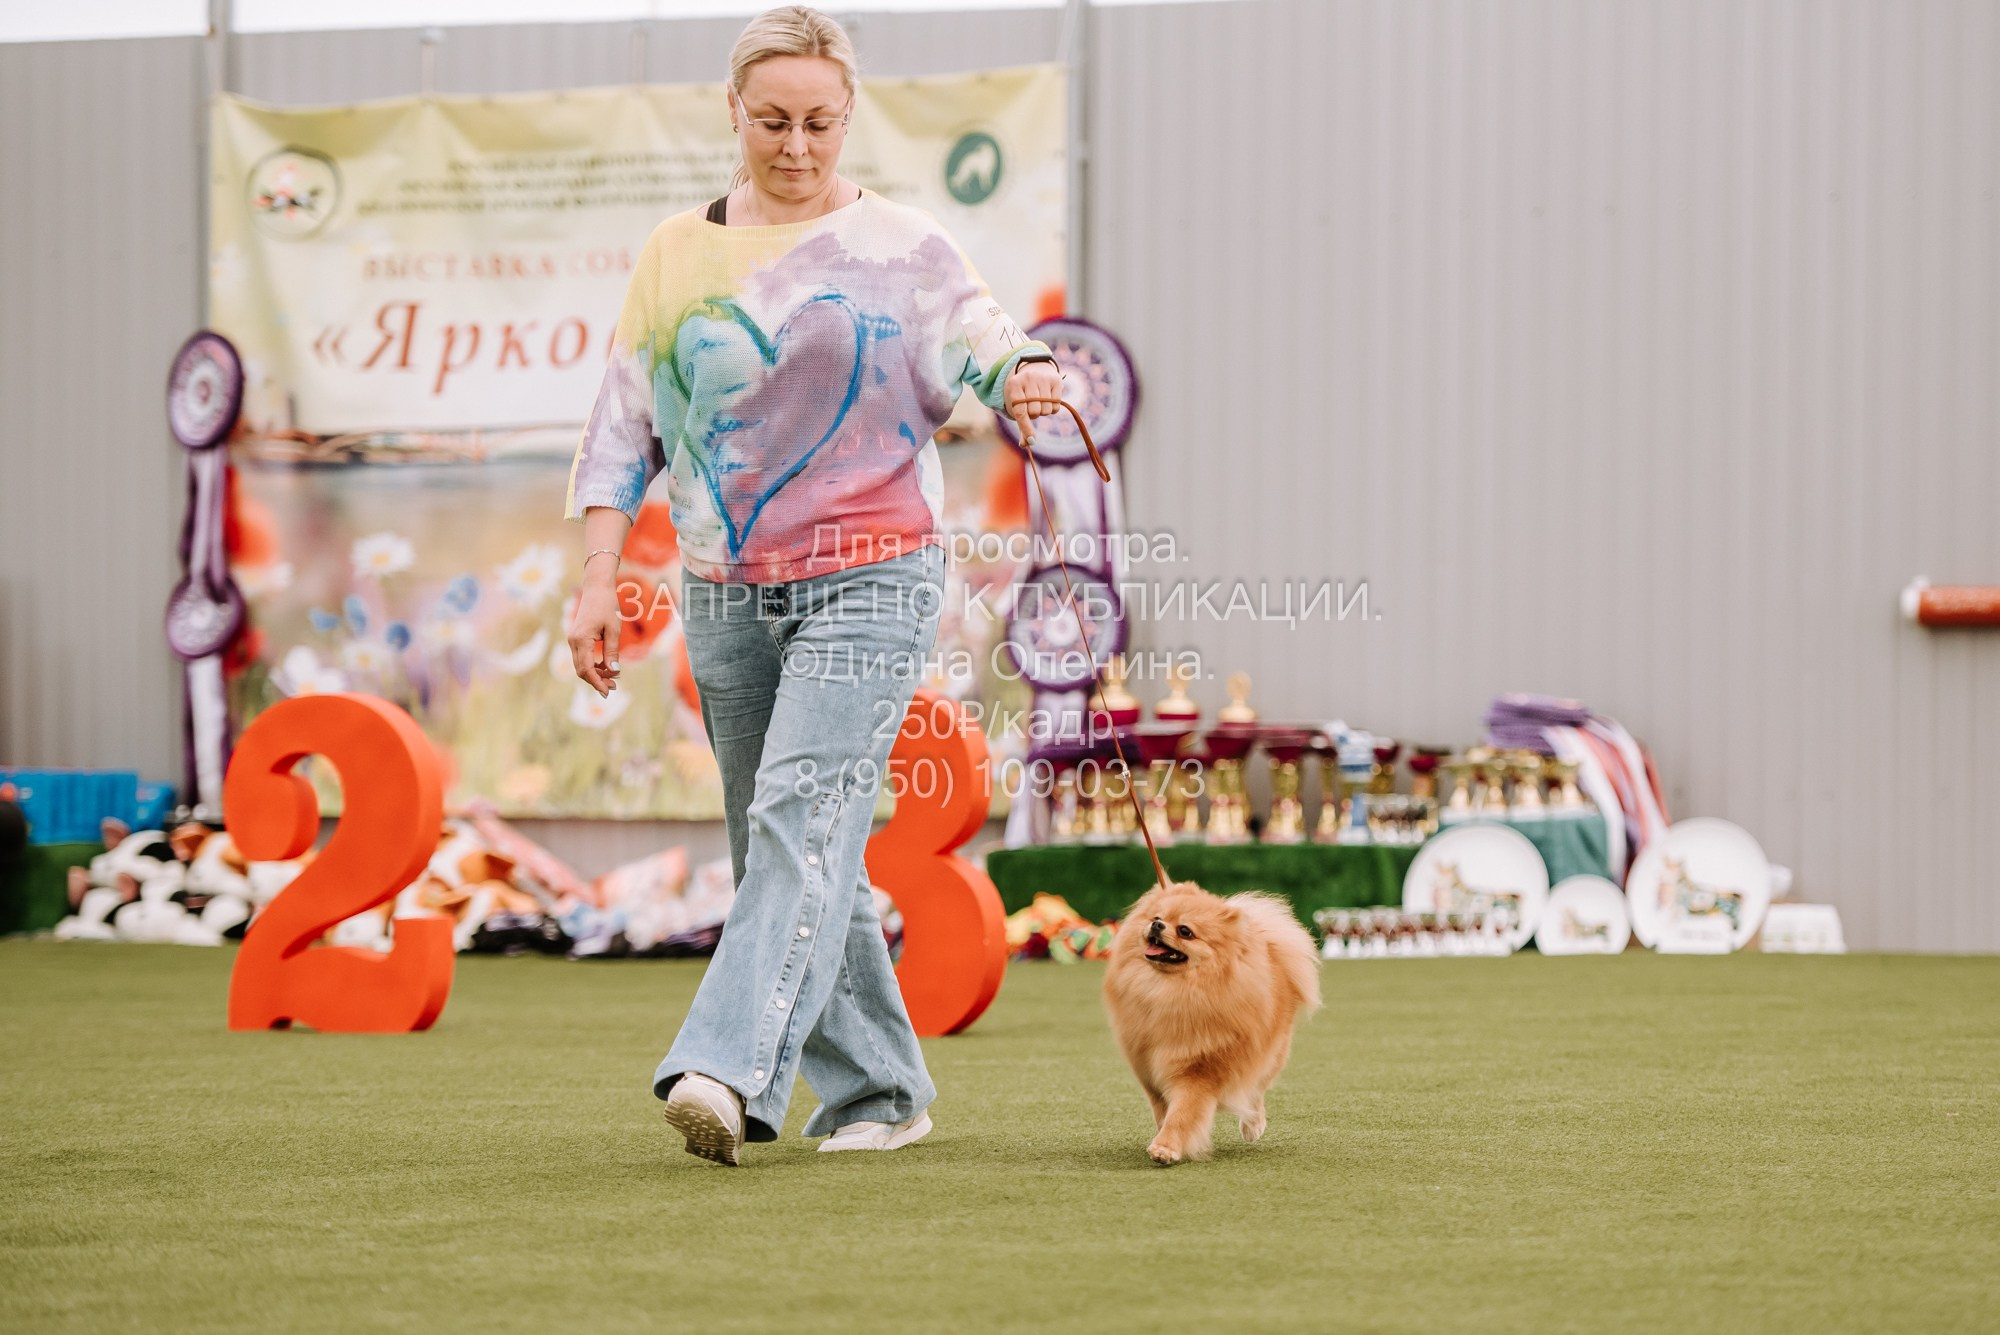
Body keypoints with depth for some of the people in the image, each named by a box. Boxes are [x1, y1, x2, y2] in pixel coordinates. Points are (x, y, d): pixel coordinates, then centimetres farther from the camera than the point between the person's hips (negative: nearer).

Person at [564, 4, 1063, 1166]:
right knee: (791, 845, 7)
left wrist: (1030, 376, -30)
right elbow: (627, 428, 12)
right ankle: (878, 1090, 17)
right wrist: (600, 577, 3)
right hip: (727, 590, 4)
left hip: (870, 574, -4)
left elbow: (987, 349, -6)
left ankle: (728, 1071, -31)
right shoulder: (677, 256, 12)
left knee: (802, 814, -20)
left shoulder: (904, 249, 4)